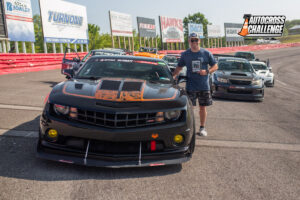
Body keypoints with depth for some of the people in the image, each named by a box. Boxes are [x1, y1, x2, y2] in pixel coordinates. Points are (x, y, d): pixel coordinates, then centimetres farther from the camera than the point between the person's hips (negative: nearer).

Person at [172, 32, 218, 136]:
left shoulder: (206, 53, 2)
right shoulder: (185, 54, 5)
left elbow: (215, 66, 6)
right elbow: (179, 67, 11)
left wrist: (207, 71, -13)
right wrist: (173, 76, -5)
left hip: (204, 86, 0)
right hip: (190, 86, 0)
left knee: (202, 107, 8)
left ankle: (202, 128, 20)